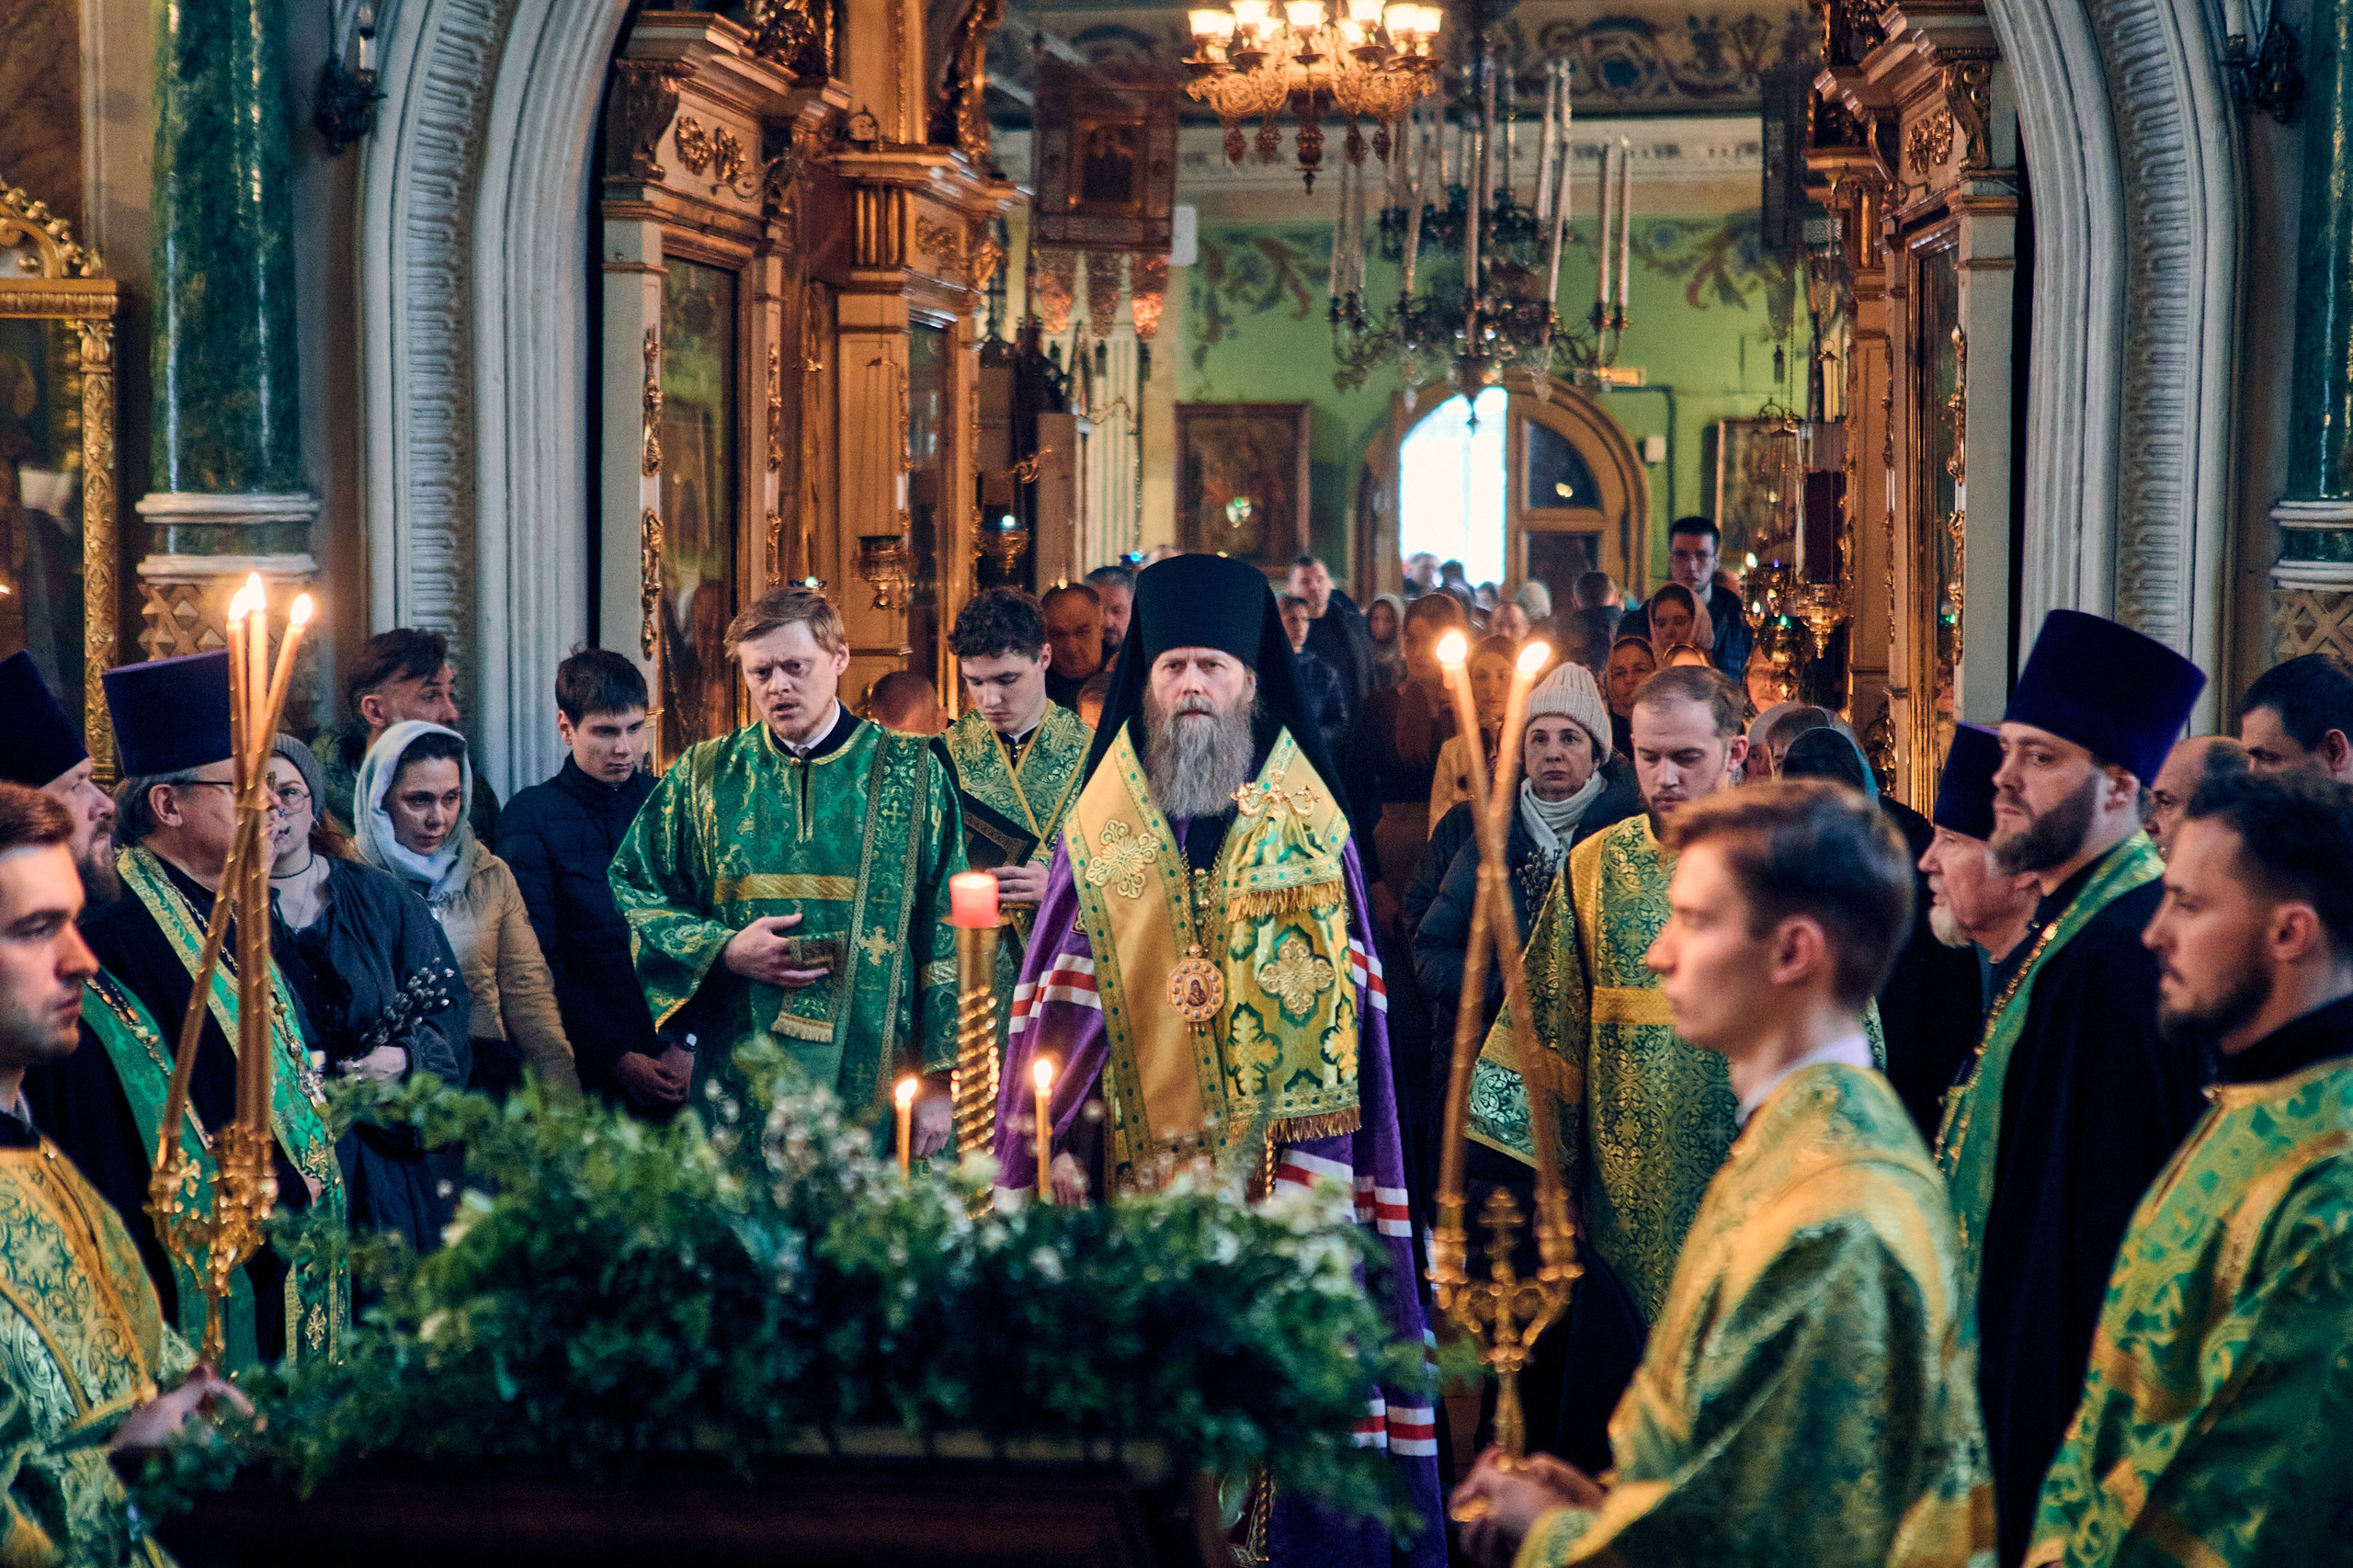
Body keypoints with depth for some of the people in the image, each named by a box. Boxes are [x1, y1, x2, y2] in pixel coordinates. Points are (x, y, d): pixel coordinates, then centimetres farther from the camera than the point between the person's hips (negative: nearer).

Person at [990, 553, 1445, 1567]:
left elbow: (1351, 1003, 6)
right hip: (1136, 1156, 1)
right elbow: (1060, 998, 7)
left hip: (1286, 1152, -1)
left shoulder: (1313, 828, 7)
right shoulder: (1101, 828, 9)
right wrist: (1059, 1141, -2)